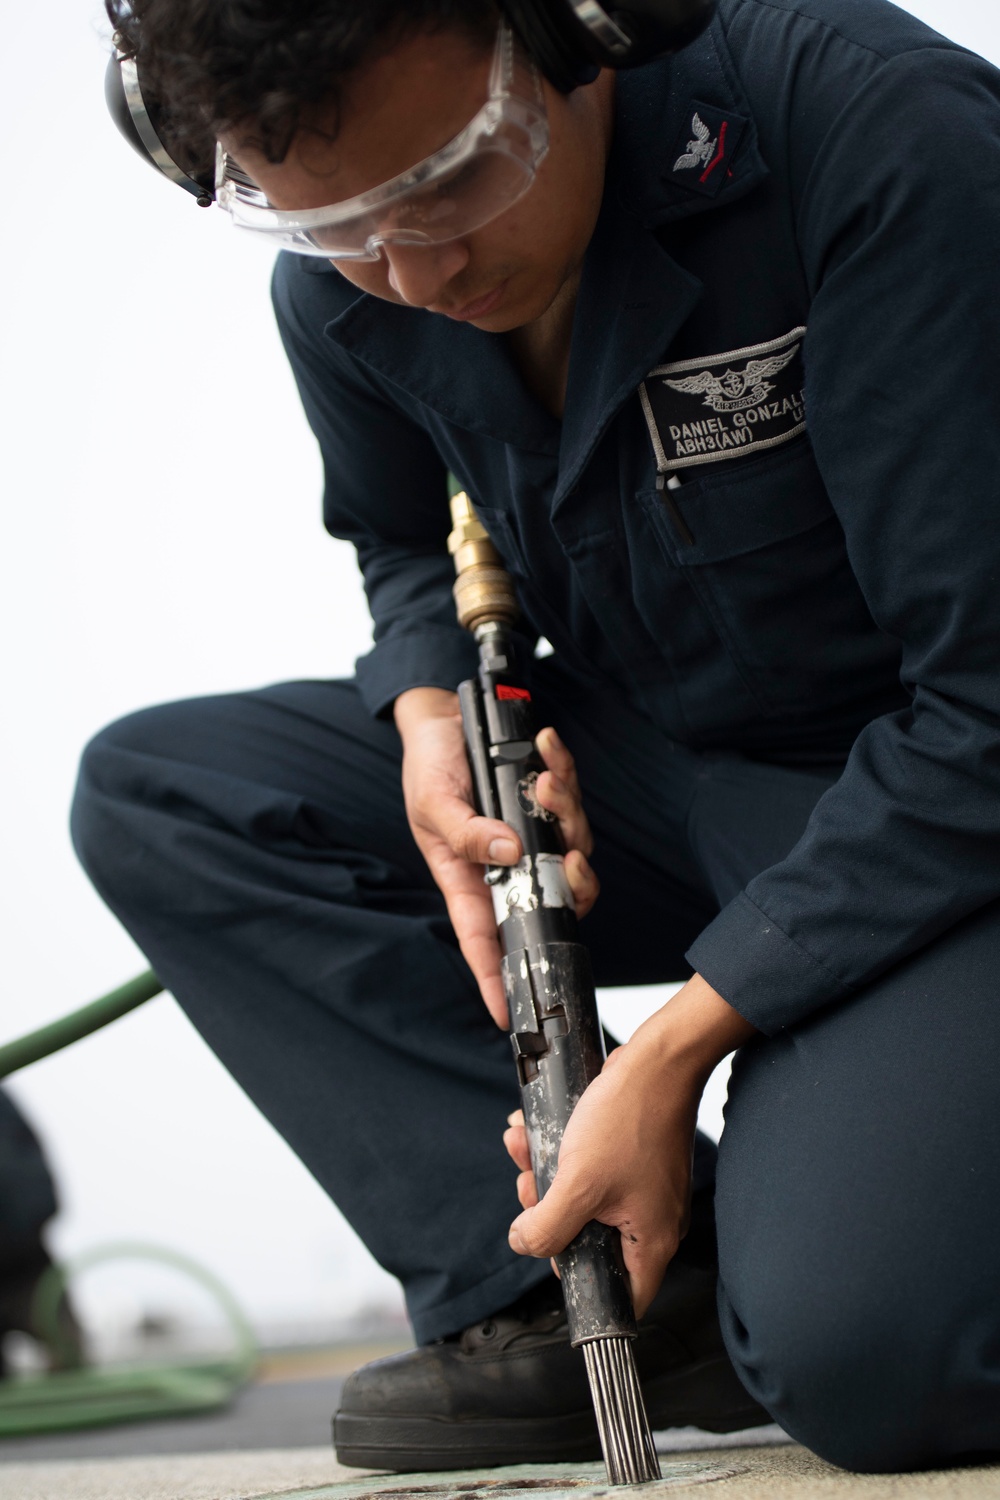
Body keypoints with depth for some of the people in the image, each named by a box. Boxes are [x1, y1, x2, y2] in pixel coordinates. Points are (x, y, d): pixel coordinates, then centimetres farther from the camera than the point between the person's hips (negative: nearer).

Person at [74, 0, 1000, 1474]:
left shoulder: (879, 135, -26)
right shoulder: (340, 295, -6)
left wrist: (678, 1045, -25)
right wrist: (433, 712, -9)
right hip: (654, 768, 7)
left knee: (853, 1346, -32)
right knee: (149, 796, -7)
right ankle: (548, 1290, -13)